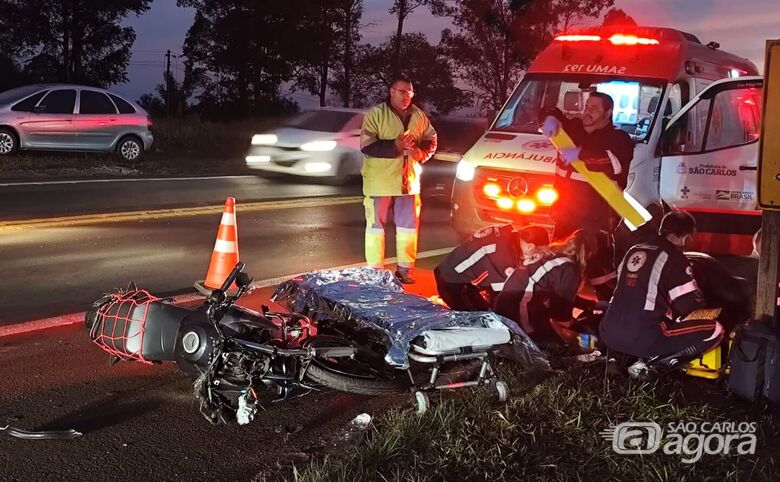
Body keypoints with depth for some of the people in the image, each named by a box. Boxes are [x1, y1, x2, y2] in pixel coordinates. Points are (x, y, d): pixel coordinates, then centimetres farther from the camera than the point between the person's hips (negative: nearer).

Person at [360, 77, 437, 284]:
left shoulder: (418, 115, 7)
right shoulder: (375, 114, -9)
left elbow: (431, 140, 12)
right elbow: (367, 146, -16)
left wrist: (421, 152, -10)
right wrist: (395, 146, -22)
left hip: (408, 180, 5)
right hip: (379, 181, -5)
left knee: (409, 225, 9)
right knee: (376, 225, 1)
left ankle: (405, 268, 20)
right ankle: (375, 270, 8)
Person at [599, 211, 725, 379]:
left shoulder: (633, 250, 17)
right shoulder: (675, 259, -3)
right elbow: (691, 307, -1)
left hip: (609, 333, 7)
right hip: (643, 339, -7)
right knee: (715, 330, -1)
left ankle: (617, 356, 15)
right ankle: (651, 364, -7)